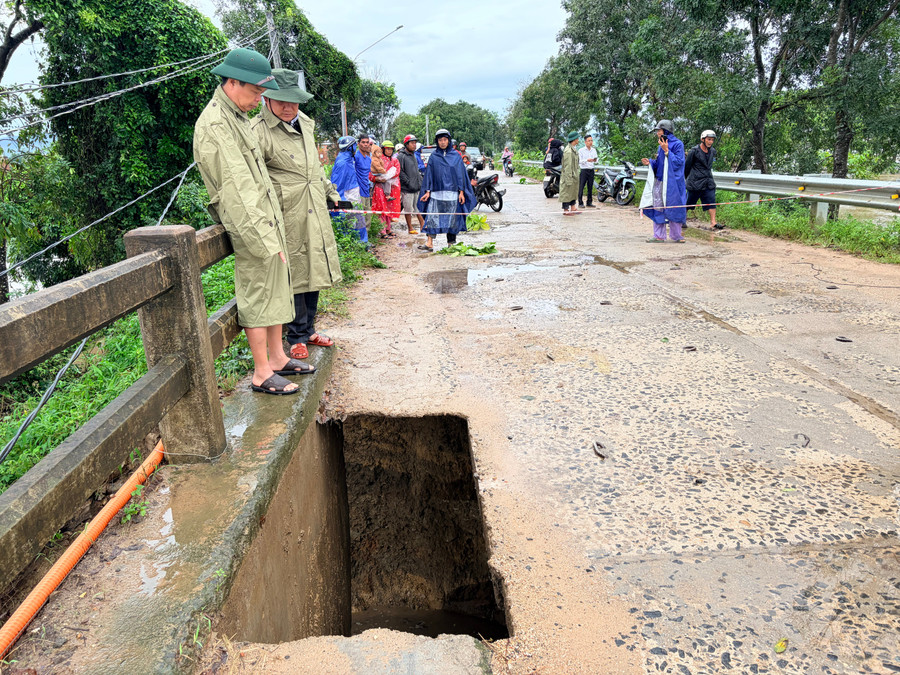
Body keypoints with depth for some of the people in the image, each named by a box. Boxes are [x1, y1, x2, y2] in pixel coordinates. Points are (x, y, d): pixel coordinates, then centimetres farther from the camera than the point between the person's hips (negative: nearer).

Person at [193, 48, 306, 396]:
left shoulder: (237, 116, 15)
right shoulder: (215, 124, -16)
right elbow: (237, 188, -22)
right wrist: (266, 240, -23)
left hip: (268, 220, 10)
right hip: (251, 226, -10)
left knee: (277, 288, 14)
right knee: (257, 295, -3)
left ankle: (277, 357, 26)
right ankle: (261, 373, 6)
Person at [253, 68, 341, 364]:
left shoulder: (305, 124, 13)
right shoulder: (259, 131, -12)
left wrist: (330, 191, 32)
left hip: (315, 213, 8)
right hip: (288, 217, -7)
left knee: (315, 270, 12)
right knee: (295, 275, -2)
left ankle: (308, 329, 25)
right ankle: (298, 336, 12)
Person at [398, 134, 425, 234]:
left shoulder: (413, 155, 16)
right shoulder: (401, 156, -11)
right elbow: (400, 172, -16)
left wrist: (420, 181, 13)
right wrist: (409, 183, -18)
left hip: (417, 188, 7)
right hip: (407, 188, -7)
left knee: (418, 206, 12)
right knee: (408, 209, 2)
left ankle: (422, 224, 20)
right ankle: (410, 228, 11)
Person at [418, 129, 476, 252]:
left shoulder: (456, 155, 6)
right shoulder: (433, 156, 9)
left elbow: (460, 173, 5)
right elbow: (429, 174, 9)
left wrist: (461, 191, -2)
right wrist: (428, 191, 1)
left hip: (452, 193, 0)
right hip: (436, 193, 0)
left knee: (452, 218, 2)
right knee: (432, 217, -10)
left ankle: (451, 243, 12)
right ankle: (430, 243, -11)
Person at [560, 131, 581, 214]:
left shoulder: (573, 149, 13)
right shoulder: (568, 151, -20)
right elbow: (567, 166, -22)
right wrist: (569, 179, -23)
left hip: (574, 175, 10)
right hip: (569, 176, -10)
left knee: (573, 191, 16)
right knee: (567, 192, -3)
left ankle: (572, 208, 25)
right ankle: (565, 210, 4)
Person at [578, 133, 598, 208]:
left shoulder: (594, 150, 13)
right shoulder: (581, 150, -2)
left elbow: (596, 161, 14)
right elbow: (579, 161, -10)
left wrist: (595, 161, -10)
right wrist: (587, 160, -26)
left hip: (591, 171, 5)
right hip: (583, 170, -4)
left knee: (590, 187, 7)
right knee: (581, 187, -6)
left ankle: (589, 203, 13)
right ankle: (580, 203, 0)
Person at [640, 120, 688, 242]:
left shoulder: (678, 144, -7)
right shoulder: (661, 146, 15)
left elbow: (679, 162, -17)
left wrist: (667, 151, -20)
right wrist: (650, 162, 2)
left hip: (672, 183, -7)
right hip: (659, 182, 7)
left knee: (673, 208, -2)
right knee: (657, 207, 5)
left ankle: (676, 235, 8)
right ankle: (659, 236, 10)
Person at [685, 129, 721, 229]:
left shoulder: (712, 151, 10)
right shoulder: (694, 151, -10)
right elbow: (687, 165, 0)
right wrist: (686, 178, 10)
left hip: (708, 182, 5)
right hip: (695, 182, -5)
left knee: (711, 201, -4)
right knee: (689, 201, 4)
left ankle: (713, 222, -6)